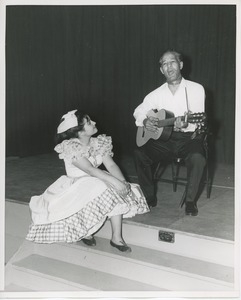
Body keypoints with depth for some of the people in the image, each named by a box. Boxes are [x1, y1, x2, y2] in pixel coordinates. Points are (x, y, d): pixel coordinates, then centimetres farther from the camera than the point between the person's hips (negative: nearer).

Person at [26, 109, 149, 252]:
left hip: (97, 180, 6)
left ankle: (117, 237, -16)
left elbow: (111, 165, -7)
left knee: (116, 193, -22)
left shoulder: (98, 143, 0)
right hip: (75, 185, -6)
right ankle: (86, 232, -12)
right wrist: (115, 182, -37)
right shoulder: (71, 147, -20)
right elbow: (90, 170, -31)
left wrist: (123, 182, -26)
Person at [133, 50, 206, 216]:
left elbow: (199, 120, -9)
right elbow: (139, 111, 18)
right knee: (140, 153, -19)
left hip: (189, 138, -3)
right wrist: (145, 122, -5)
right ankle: (150, 197, -1)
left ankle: (190, 201, -12)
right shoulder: (158, 93, 9)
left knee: (197, 157, -34)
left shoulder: (196, 89, -2)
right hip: (164, 138, 4)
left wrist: (185, 124, -31)